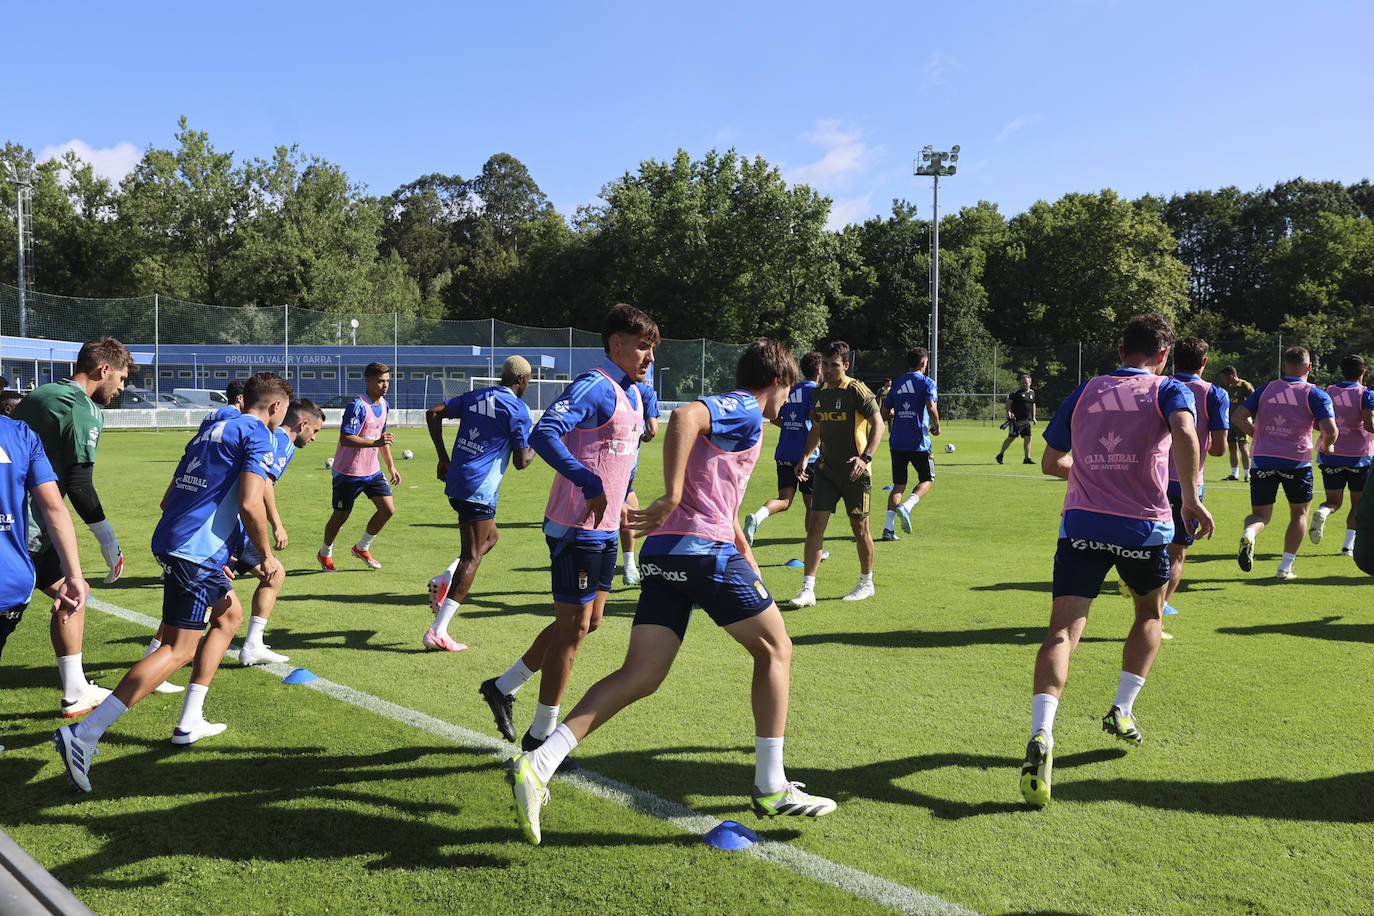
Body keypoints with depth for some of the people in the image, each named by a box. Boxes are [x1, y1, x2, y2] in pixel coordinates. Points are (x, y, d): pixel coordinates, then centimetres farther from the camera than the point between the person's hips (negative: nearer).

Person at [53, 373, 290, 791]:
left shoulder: (211, 432, 21)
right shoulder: (258, 435, -5)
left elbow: (169, 500, 23)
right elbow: (250, 504, -18)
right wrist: (267, 556, -4)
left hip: (172, 539, 10)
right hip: (196, 552, -10)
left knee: (230, 614, 24)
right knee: (178, 650, -10)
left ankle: (189, 723, 24)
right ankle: (83, 734, -19)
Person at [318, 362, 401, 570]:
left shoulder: (384, 405, 7)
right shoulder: (358, 406, -20)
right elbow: (345, 438, -26)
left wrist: (391, 466, 19)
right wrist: (375, 442, -35)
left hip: (373, 471, 7)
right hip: (349, 473, -7)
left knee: (389, 509, -3)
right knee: (341, 515, 6)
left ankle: (362, 548, 19)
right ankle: (325, 553, 32)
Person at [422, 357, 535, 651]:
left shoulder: (475, 396, 14)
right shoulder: (518, 409, -6)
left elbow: (433, 414, 11)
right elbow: (521, 462, -8)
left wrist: (443, 459, 15)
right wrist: (534, 449, 13)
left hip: (455, 482, 8)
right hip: (480, 488, -8)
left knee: (491, 536, 26)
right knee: (472, 556, -5)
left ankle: (444, 579, 6)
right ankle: (438, 632, -9)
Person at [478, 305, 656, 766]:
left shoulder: (634, 394, 13)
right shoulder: (594, 387, -17)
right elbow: (544, 434, -31)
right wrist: (590, 485, -34)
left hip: (604, 528, 10)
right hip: (577, 528, -10)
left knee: (588, 621, 15)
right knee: (573, 626, -2)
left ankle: (503, 687, 29)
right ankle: (540, 735, 13)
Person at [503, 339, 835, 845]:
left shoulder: (729, 414, 30)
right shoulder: (745, 411, -1)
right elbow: (685, 415, -23)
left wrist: (748, 563, 40)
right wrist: (672, 496, -28)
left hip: (663, 553, 9)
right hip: (706, 549, -9)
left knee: (640, 676, 2)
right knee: (775, 649, 8)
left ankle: (538, 764, -8)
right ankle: (771, 788, 13)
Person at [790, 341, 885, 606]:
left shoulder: (856, 390, -10)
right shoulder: (820, 393, 9)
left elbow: (878, 425, -12)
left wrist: (865, 457, -25)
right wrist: (805, 456, 10)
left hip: (855, 473, -5)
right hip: (826, 470, 5)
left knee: (860, 527, 6)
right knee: (815, 523, -5)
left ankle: (866, 583, 26)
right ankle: (808, 589, -3)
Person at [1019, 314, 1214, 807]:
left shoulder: (1084, 392, 15)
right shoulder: (1169, 390, 5)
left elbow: (1051, 461, 18)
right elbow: (1185, 434, -18)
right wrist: (1190, 498, -13)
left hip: (1081, 522, 1)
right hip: (1144, 525, -1)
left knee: (1063, 630, -7)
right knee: (1149, 613, 27)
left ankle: (1041, 735, -26)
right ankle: (1122, 710, 26)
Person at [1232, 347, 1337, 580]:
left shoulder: (1265, 389, 7)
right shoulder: (1316, 394, -1)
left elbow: (1238, 418, 2)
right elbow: (1331, 431, -11)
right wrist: (1326, 446, 11)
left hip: (1262, 460, 2)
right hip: (1297, 461, -2)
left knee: (1261, 514, 8)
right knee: (1299, 513, 17)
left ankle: (1249, 534, -27)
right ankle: (1286, 568, 14)